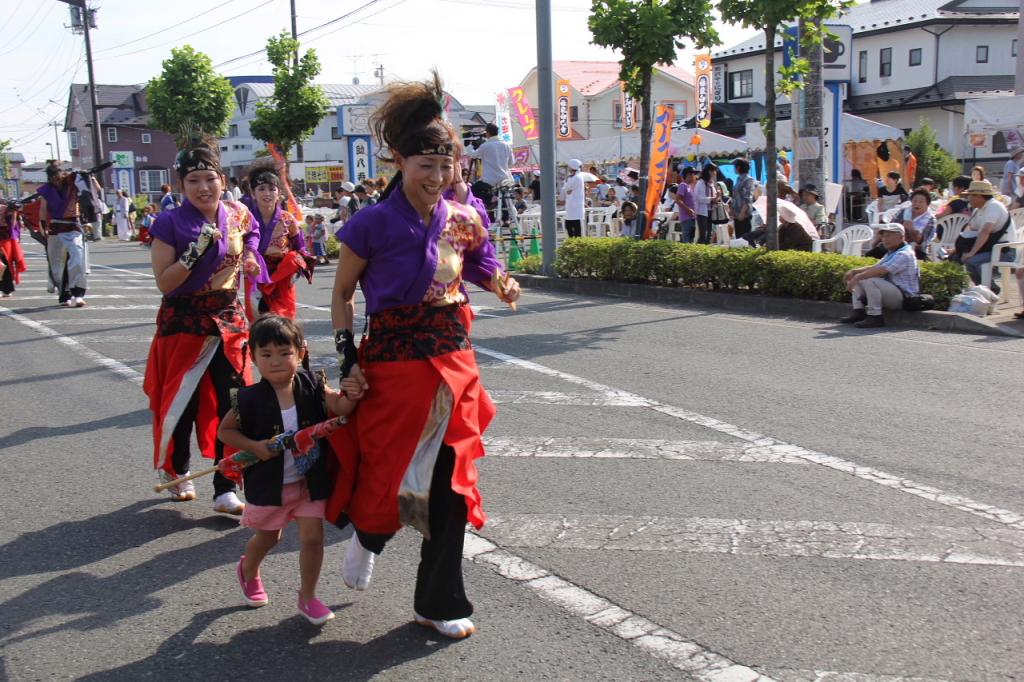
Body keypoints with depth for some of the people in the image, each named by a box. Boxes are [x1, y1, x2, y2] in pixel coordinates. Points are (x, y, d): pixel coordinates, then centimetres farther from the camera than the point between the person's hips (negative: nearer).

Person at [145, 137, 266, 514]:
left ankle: (225, 489, 8)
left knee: (233, 406, -1)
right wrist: (198, 248, -22)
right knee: (182, 403, 6)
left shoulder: (238, 216, 3)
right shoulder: (171, 223, -8)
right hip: (184, 323, -3)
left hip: (228, 320, 3)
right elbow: (164, 282, -14)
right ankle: (176, 473, 33)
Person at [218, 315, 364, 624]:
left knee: (313, 537, -1)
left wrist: (351, 397, -43)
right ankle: (248, 571, 53)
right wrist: (254, 446, -19)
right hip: (269, 483, -1)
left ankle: (307, 597, 21)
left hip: (310, 480, 1)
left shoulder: (312, 385, -12)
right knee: (267, 537, 20)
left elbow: (339, 408, -22)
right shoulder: (250, 399, -18)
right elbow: (225, 431, -5)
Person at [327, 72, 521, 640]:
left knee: (448, 481, 6)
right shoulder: (373, 223, -10)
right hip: (392, 361, -4)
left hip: (453, 359, 4)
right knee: (390, 468, 5)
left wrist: (498, 282, -3)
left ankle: (438, 603, 22)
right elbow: (342, 294, -1)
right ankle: (367, 534, 44)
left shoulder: (462, 221, 2)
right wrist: (348, 358, -10)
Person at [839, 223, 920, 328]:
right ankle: (858, 312, -2)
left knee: (870, 281, -31)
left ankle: (875, 317, -27)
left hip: (904, 298, -11)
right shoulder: (891, 253, 18)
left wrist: (857, 277, -25)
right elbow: (875, 267, 15)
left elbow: (880, 271, -27)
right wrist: (854, 271, 0)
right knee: (858, 280, 12)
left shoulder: (904, 255, -17)